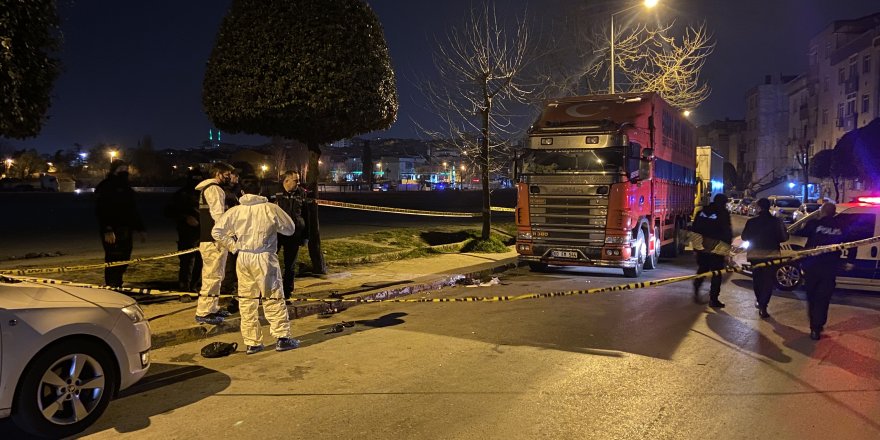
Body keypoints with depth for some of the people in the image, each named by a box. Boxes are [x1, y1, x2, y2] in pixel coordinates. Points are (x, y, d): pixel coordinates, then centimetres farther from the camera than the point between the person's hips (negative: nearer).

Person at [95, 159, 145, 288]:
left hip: (126, 230, 8)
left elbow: (133, 210, 24)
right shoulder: (105, 187, -6)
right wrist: (107, 230, -23)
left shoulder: (126, 188, 19)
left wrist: (139, 228, 20)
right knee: (113, 261, -8)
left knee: (124, 260, 11)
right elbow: (101, 211, -15)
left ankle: (117, 287, 22)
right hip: (112, 232, -8)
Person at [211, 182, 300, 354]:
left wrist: (234, 247, 7)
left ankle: (252, 342, 14)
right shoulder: (270, 209, -6)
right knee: (273, 298, 6)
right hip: (264, 258, -3)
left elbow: (216, 231, 3)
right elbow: (290, 228, 4)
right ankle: (282, 337, 6)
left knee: (247, 301, 11)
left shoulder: (235, 211, 2)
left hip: (243, 258, 3)